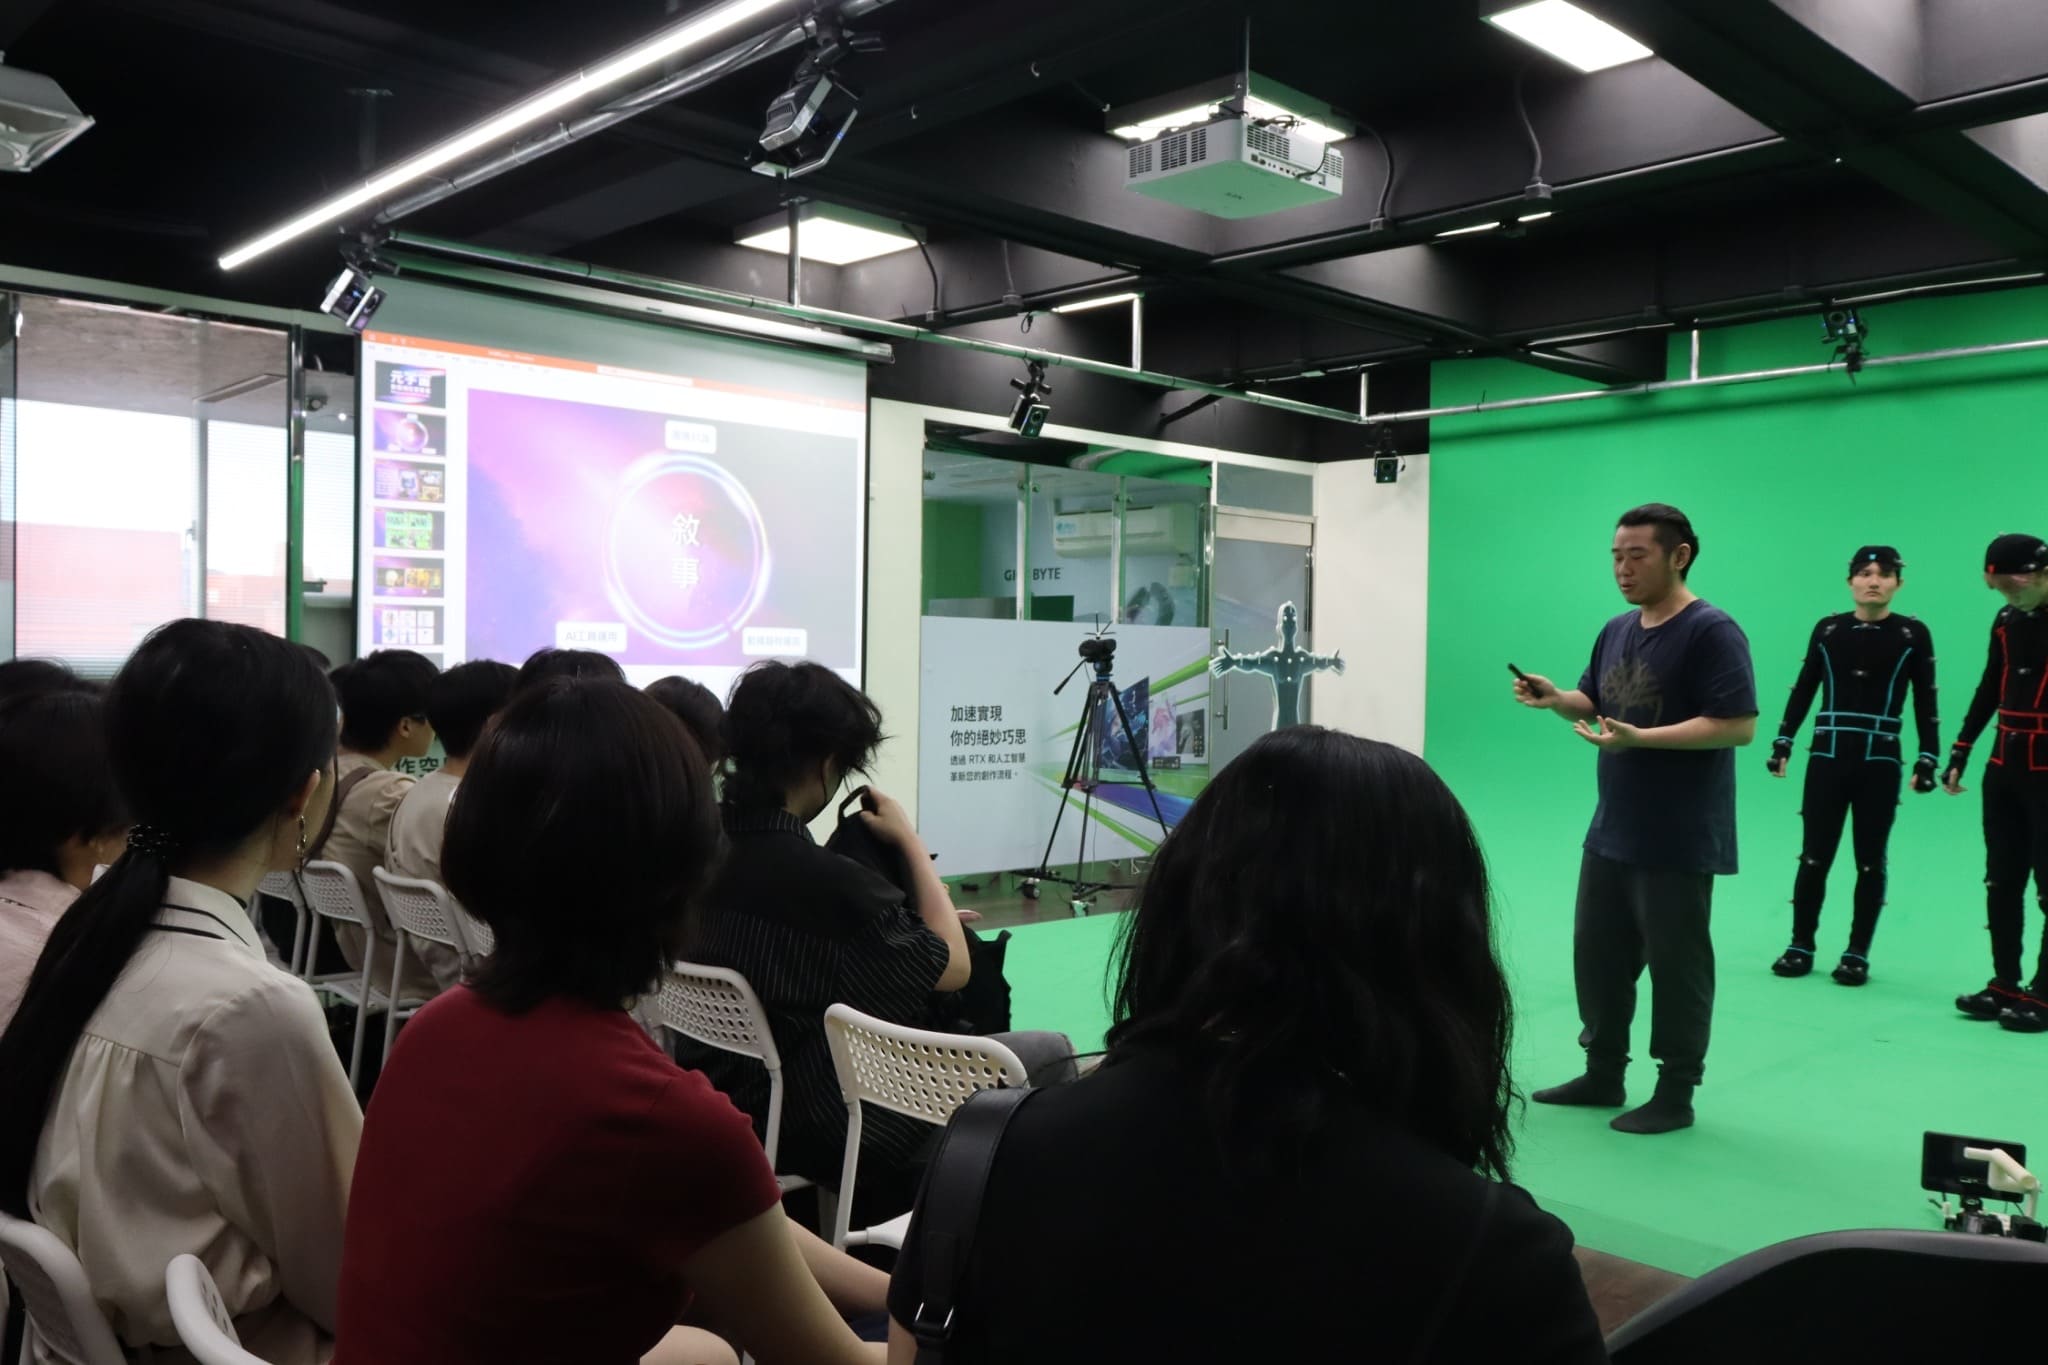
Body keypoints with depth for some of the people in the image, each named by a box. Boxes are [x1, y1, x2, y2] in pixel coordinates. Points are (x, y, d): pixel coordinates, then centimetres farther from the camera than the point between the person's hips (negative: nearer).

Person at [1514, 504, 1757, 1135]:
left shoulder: (1711, 632, -15)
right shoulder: (1617, 630, 10)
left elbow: (1738, 726, -22)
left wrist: (1640, 739, -28)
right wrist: (1555, 698, -1)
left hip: (1679, 842, -8)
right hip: (1610, 833, 8)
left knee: (1675, 966, 3)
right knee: (1597, 954, 14)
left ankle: (1676, 1093, 16)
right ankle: (1603, 1073, 29)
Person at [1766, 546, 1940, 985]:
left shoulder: (1913, 634, 1)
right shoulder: (1827, 629, 4)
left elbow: (1925, 702, 2)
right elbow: (1803, 690, 8)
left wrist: (1927, 759, -4)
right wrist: (1783, 740, 3)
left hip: (1880, 764, -1)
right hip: (1826, 759, 1)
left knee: (1870, 863, 5)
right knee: (1814, 857, 4)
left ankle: (1857, 953, 15)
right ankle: (1801, 946, 15)